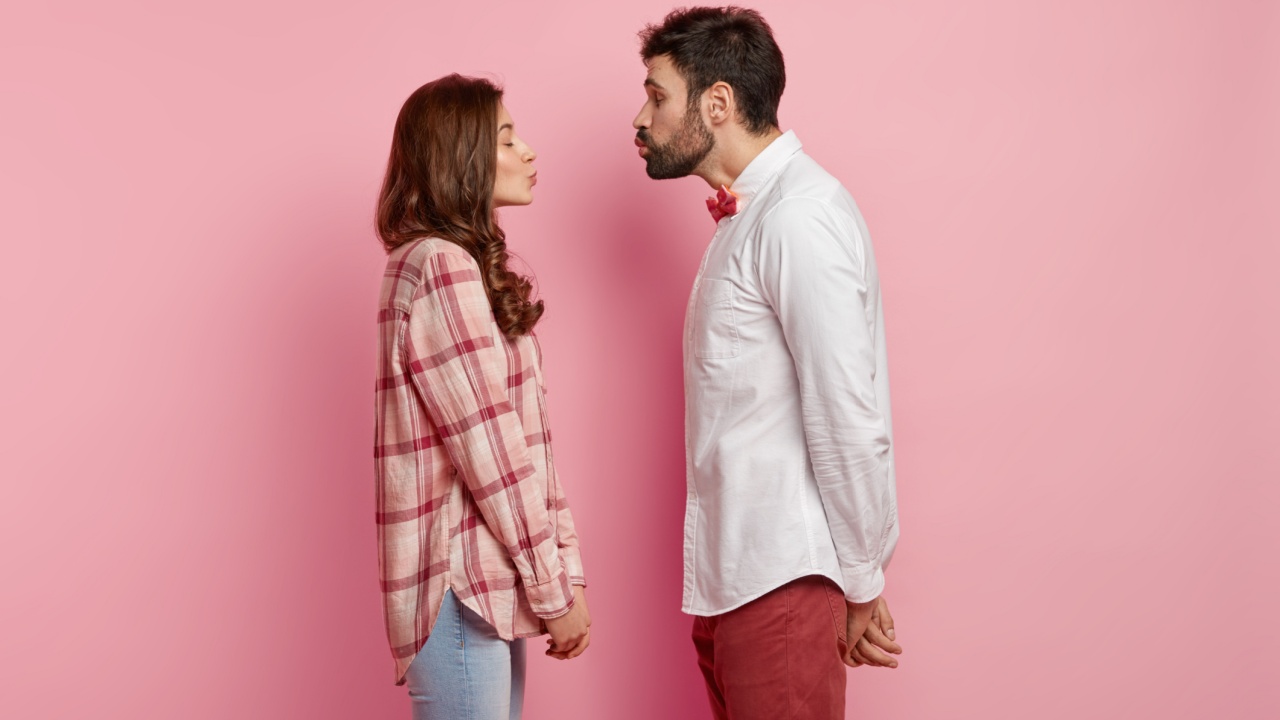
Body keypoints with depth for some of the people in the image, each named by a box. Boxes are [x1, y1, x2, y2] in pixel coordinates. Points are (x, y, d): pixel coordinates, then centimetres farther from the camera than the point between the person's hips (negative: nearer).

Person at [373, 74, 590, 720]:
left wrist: (566, 566, 8)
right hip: (458, 586, -9)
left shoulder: (471, 267, 17)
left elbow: (526, 438, 12)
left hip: (490, 581, 9)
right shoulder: (440, 265, -13)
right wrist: (554, 590, -12)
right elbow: (487, 450, -17)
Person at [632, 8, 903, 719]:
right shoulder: (748, 214, 15)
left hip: (779, 576, -9)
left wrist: (862, 585, -13)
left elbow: (848, 418, -19)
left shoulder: (800, 215, -16)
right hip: (726, 574, 9)